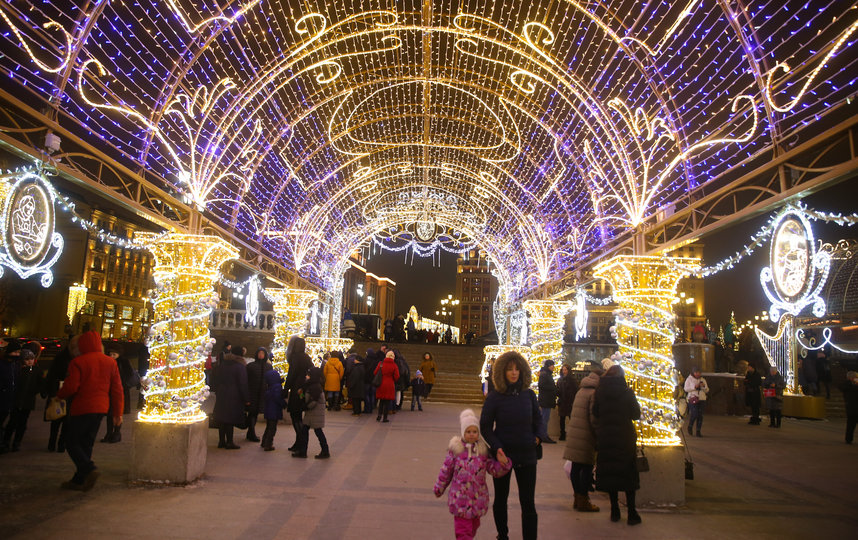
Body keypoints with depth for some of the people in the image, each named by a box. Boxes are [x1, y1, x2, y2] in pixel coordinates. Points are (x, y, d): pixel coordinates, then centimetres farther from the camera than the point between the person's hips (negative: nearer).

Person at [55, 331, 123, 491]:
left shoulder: (78, 362, -8)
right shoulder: (110, 362, 7)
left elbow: (70, 387, -13)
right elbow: (117, 389, 6)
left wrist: (59, 395, 10)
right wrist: (118, 413, 11)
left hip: (82, 408, -5)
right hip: (101, 408, 6)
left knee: (72, 442, 6)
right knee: (86, 443, 14)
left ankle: (89, 469, -15)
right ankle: (79, 480, 17)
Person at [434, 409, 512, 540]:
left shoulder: (483, 450, 0)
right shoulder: (456, 449, -6)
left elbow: (495, 471, -2)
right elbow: (446, 470, 4)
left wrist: (503, 463, -23)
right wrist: (439, 488, 12)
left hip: (478, 497, 3)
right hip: (460, 497, -3)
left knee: (474, 525, 21)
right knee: (463, 526, -5)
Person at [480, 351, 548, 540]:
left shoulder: (529, 395, -2)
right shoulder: (494, 397, -10)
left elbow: (538, 420, 11)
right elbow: (485, 427, -7)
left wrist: (539, 436, -8)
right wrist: (497, 448, -20)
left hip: (527, 455, 1)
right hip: (503, 454, -1)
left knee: (528, 502, 2)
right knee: (500, 499, 17)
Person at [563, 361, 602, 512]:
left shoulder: (581, 390, 15)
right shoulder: (594, 392, -12)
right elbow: (594, 418, -16)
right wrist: (599, 437, -6)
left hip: (575, 433, 8)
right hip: (586, 436, -8)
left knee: (576, 466, 13)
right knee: (587, 467, 1)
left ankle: (578, 497, 23)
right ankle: (583, 501, 8)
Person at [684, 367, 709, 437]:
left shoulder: (703, 380, 14)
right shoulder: (689, 379, 3)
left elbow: (707, 390, 14)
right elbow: (686, 388, -5)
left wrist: (704, 386, -7)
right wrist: (694, 387, -15)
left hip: (702, 399, 4)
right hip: (693, 399, -4)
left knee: (700, 416, -1)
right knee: (694, 414, -13)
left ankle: (698, 431, 7)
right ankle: (690, 427, 12)